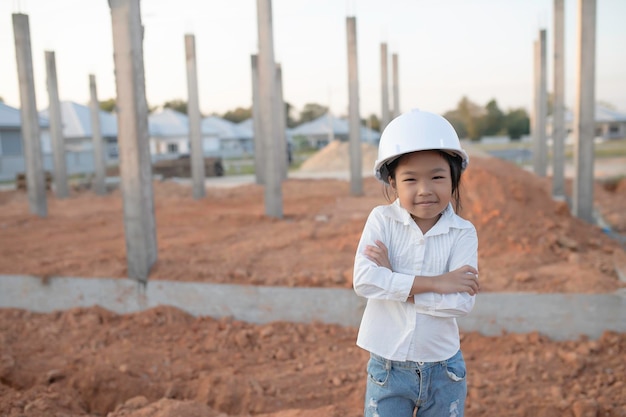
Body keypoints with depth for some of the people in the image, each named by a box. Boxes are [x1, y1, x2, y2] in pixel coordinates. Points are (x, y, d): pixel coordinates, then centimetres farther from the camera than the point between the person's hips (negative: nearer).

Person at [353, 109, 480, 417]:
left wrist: (394, 281, -22)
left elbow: (462, 301, -21)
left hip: (443, 370, 1)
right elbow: (363, 280, -22)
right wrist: (434, 282, -24)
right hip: (388, 366, -1)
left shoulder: (463, 233, -10)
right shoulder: (381, 220, -10)